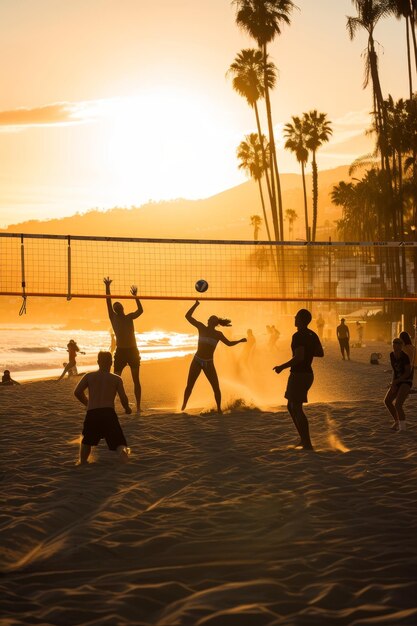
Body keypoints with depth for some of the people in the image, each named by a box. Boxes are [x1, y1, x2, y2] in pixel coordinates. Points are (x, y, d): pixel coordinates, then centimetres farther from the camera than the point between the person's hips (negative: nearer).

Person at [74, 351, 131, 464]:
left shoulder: (89, 376, 14)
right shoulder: (116, 379, 11)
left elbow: (77, 392, 5)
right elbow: (123, 398, 3)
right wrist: (127, 408, 24)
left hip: (92, 414, 2)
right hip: (108, 413, -2)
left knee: (87, 440, 30)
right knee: (119, 443, -4)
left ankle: (83, 461, 12)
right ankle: (123, 451, -38)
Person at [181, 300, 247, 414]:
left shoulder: (218, 334, 4)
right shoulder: (202, 327, 0)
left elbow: (229, 343, 19)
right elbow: (188, 316, -4)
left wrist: (240, 341, 6)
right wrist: (196, 305, -8)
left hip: (209, 364, 1)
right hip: (197, 361, -1)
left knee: (216, 387, -2)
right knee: (189, 386, -1)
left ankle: (219, 409, 12)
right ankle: (183, 406, 15)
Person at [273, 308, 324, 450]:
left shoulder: (298, 336, -18)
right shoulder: (312, 335, 8)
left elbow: (299, 357, -26)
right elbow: (320, 353, 14)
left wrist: (282, 367, -16)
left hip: (299, 375, -9)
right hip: (308, 373, 9)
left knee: (296, 408, -5)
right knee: (291, 406, 20)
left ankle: (307, 444, -7)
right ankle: (303, 439, 22)